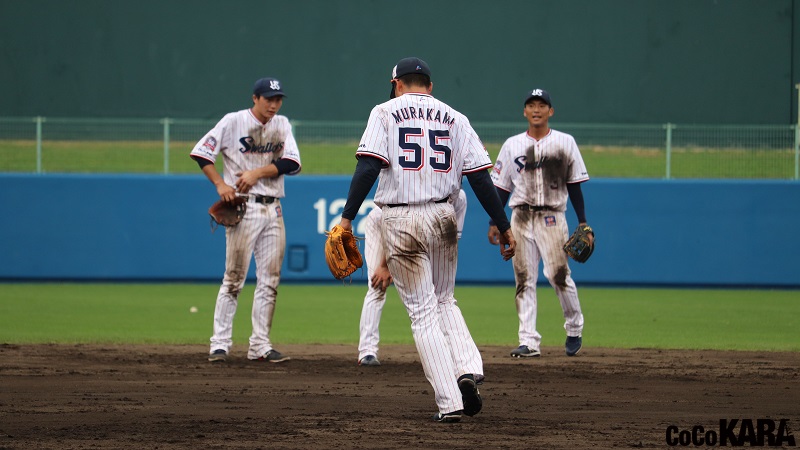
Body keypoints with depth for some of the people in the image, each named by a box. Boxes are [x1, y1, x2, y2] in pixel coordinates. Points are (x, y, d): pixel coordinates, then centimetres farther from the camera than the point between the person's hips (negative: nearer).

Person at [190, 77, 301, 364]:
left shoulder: (282, 125, 10)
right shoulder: (234, 122, -3)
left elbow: (292, 163, -1)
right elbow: (201, 152, -4)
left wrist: (258, 172, -13)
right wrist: (221, 184, -12)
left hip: (273, 209, 5)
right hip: (244, 207, -5)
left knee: (269, 281, 4)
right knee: (234, 277, -9)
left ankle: (260, 346, 8)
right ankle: (220, 344, -6)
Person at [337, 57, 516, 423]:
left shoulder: (386, 112, 2)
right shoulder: (455, 119, 9)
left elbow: (368, 167, -11)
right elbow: (480, 177, 3)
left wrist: (347, 217, -13)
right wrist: (503, 226, 7)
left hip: (399, 221, -3)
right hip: (442, 217, 3)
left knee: (423, 311, 2)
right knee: (444, 300, 22)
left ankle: (449, 402, -5)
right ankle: (467, 369, -2)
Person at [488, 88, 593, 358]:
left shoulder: (565, 143, 7)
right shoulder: (512, 145, 10)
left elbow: (574, 185, 7)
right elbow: (501, 187, 12)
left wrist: (583, 223, 1)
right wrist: (494, 222, 5)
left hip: (552, 217, -2)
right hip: (521, 218, 2)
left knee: (557, 273, -14)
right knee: (524, 279, -2)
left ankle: (574, 329, 8)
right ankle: (529, 341, -2)